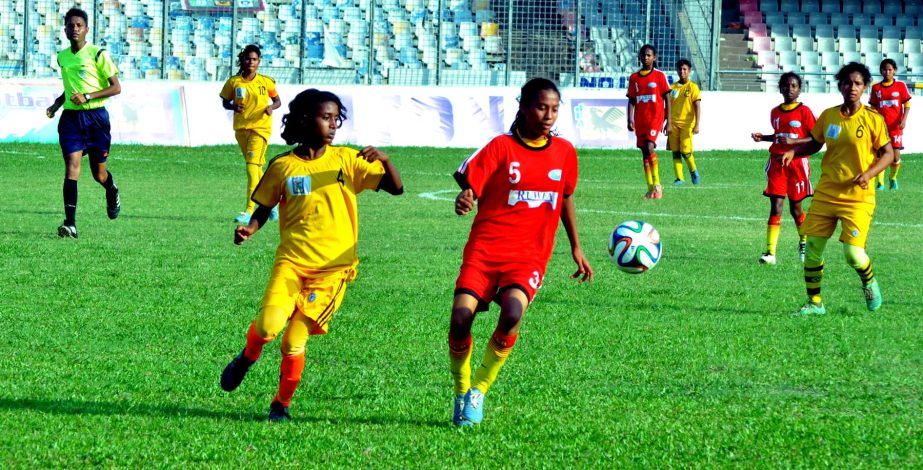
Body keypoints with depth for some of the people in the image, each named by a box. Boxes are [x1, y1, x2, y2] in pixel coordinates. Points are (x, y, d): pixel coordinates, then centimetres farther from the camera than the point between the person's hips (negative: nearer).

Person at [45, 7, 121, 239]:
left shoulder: (98, 54, -6)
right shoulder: (62, 57, 11)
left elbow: (116, 88, -7)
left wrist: (87, 97, -17)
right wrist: (57, 104, 10)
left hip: (95, 116, -3)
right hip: (71, 116, 3)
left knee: (99, 173, 8)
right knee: (71, 166, -14)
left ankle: (112, 192, 46)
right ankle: (70, 224, -21)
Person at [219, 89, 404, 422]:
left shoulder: (345, 160, 2)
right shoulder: (283, 166, 2)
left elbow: (396, 188, 1)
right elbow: (265, 207, 14)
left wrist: (384, 160, -18)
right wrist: (250, 228, -7)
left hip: (333, 267, 0)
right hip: (291, 260, 0)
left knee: (295, 340, -6)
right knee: (269, 325, -21)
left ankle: (282, 404, 17)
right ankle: (248, 357, 14)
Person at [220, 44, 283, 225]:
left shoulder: (265, 82, -3)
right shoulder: (233, 82, 1)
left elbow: (277, 101, 9)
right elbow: (225, 101, 10)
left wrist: (271, 107, -13)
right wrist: (233, 107, -11)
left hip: (260, 127, -4)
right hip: (241, 128, 4)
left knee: (252, 166, -16)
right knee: (256, 168, 15)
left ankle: (249, 211, -21)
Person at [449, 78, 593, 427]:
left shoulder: (564, 152, 10)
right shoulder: (501, 147, 0)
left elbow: (565, 199, 24)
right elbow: (470, 185, -8)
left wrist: (576, 248, 27)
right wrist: (464, 200, -32)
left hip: (530, 255, 1)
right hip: (486, 249, -1)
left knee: (512, 313, -28)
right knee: (461, 316, -19)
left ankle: (480, 391, -7)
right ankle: (461, 391, 8)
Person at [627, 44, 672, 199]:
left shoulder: (659, 76, 0)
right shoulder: (634, 78, 11)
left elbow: (667, 99, 1)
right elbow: (631, 100, 12)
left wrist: (669, 122, -4)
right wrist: (630, 120, -1)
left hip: (656, 116, -5)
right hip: (640, 120, 5)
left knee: (649, 147, -21)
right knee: (645, 153, 4)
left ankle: (657, 184, -14)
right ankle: (651, 189, 8)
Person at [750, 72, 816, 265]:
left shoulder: (804, 111, -5)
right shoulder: (775, 112, 10)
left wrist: (793, 141, -20)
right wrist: (762, 137, 7)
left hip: (797, 162, -3)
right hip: (777, 162, 3)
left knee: (795, 207, 8)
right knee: (776, 207, -7)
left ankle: (804, 242, 35)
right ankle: (770, 252, -13)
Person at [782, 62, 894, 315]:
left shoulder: (872, 119, -7)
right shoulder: (828, 116, 4)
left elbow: (888, 153, -2)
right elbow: (814, 143, 19)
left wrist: (869, 173, -18)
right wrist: (793, 151, -1)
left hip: (858, 197, -4)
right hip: (826, 194, 4)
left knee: (853, 253, -13)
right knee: (813, 249, 0)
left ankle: (869, 282, 20)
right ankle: (815, 302, 16)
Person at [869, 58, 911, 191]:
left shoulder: (900, 86, 2)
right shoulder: (876, 88, 6)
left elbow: (907, 105, 2)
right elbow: (873, 108, 12)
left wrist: (904, 120, -11)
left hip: (895, 126, -1)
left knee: (896, 156, -3)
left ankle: (893, 178, 24)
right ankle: (880, 183, 3)